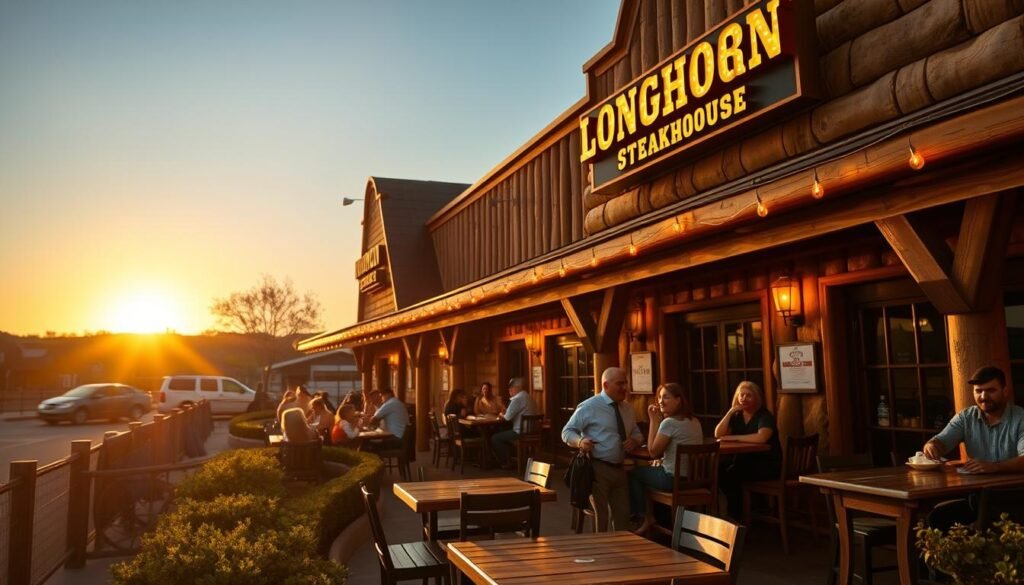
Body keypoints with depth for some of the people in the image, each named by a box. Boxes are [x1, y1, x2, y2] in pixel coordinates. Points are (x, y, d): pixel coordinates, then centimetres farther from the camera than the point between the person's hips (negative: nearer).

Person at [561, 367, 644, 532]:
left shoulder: (627, 409, 11)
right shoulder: (589, 406, -10)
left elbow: (637, 434, 19)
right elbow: (567, 431, -7)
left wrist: (634, 441, -6)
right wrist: (580, 441, -29)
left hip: (619, 468, 6)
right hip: (597, 469, -6)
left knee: (623, 515, 15)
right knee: (599, 516, 4)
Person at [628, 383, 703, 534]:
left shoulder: (669, 422, -19)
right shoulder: (694, 421, 8)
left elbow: (653, 451, -13)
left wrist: (653, 420, -11)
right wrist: (660, 420, 11)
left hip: (674, 479, -9)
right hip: (694, 478, 9)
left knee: (633, 473, 13)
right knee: (652, 469, 32)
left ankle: (644, 518, 19)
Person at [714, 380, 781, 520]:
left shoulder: (765, 416, -10)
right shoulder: (737, 415, 9)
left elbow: (761, 437, -30)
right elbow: (718, 434, -2)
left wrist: (733, 437, -22)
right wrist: (730, 412, -11)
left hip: (767, 463, -6)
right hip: (745, 460, 6)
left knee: (731, 474, -28)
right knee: (719, 470, -21)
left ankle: (735, 517, -11)